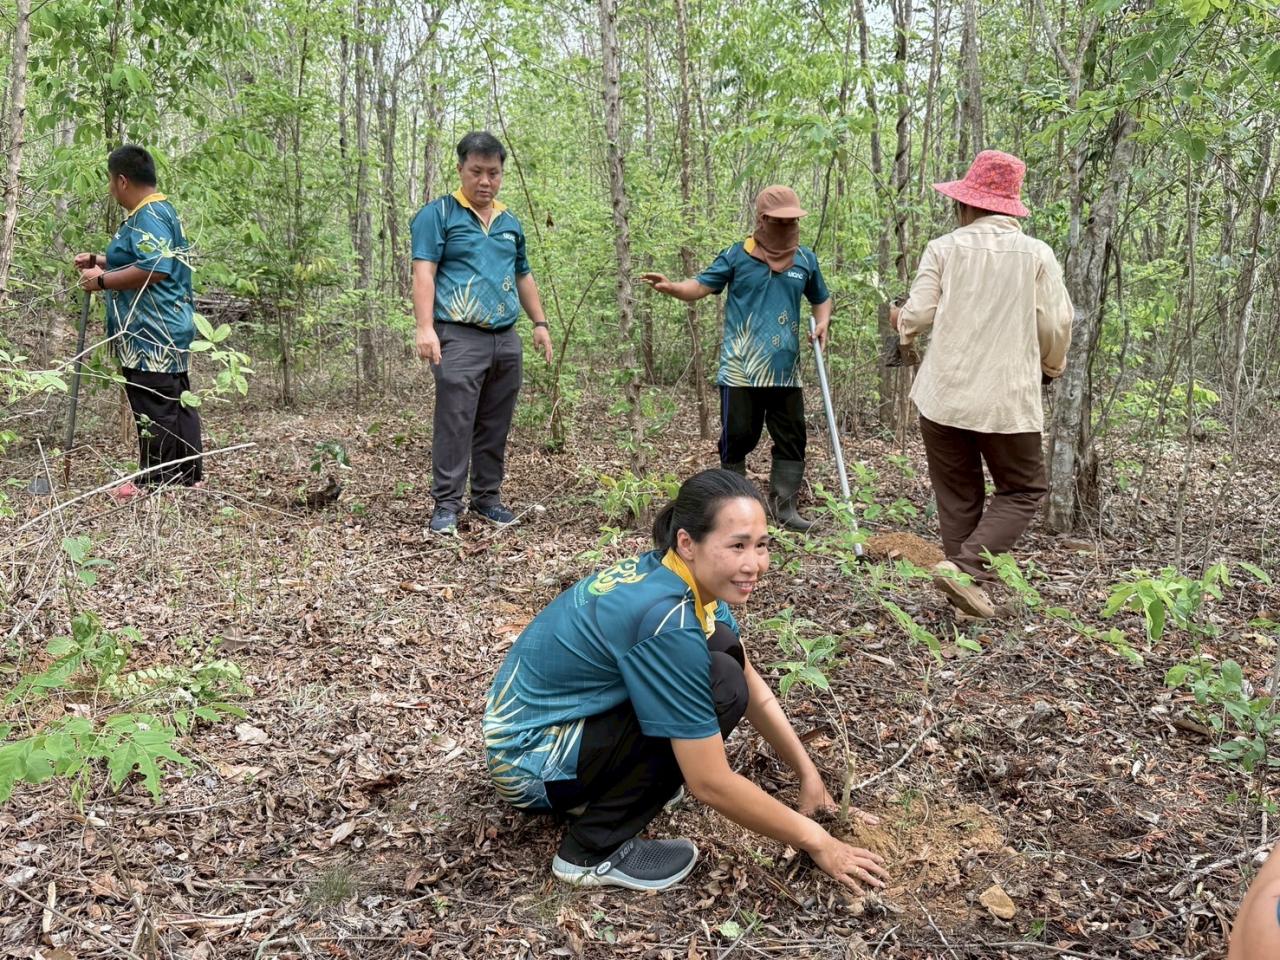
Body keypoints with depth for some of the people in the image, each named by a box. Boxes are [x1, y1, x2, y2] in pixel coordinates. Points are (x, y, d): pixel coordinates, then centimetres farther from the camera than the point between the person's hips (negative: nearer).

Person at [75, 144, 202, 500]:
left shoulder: (147, 216, -14)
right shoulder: (162, 211, 19)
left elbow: (154, 270, -26)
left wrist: (103, 280, -16)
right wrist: (100, 261, 22)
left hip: (150, 334, -11)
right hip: (171, 329, 11)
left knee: (153, 408, -5)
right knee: (178, 403, 13)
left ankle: (155, 482, 1)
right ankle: (188, 476, 20)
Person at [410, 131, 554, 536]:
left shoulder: (510, 222, 19)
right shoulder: (438, 214, 0)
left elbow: (523, 277, 26)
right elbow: (424, 273, -8)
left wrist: (540, 323, 18)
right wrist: (425, 328, -18)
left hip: (507, 340, 6)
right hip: (459, 338, -6)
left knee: (495, 426, 9)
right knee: (454, 423, -7)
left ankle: (487, 497, 19)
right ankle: (446, 504, -1)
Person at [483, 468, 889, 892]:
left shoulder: (679, 577, -6)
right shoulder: (666, 620, -30)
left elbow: (753, 686, 8)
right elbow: (710, 783, -25)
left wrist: (809, 776, 6)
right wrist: (814, 840, -14)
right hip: (529, 761, -8)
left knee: (722, 647, 0)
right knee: (720, 689, -21)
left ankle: (601, 786, 11)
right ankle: (593, 852, -8)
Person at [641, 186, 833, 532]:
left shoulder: (806, 259, 10)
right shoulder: (737, 255, 0)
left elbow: (821, 299, 23)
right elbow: (701, 286, -3)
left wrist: (822, 322, 1)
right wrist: (671, 287, -23)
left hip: (785, 371, 4)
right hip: (740, 371, -3)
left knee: (791, 439, 5)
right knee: (737, 439, 2)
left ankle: (784, 507, 14)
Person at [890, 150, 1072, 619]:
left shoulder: (944, 249, -1)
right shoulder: (1037, 254, 0)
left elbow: (918, 315, -4)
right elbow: (1056, 326, -1)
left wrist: (899, 321, 20)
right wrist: (1052, 366, 20)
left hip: (943, 396, 2)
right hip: (1007, 399, -1)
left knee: (958, 497, 12)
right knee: (1023, 489, 12)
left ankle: (970, 590, 15)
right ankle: (966, 566, -4)